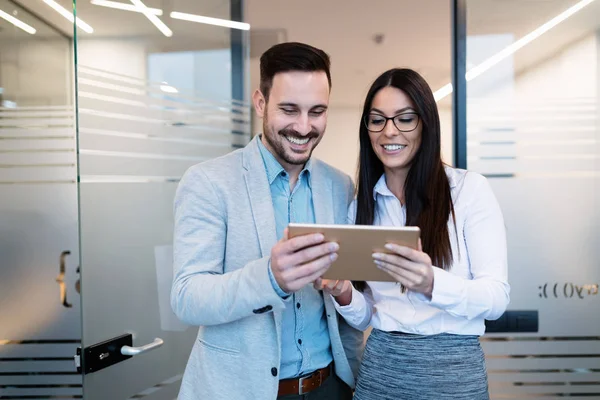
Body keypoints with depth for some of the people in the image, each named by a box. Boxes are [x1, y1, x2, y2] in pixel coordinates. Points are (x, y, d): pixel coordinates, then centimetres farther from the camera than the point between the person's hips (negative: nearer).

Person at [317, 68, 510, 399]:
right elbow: (365, 317, 5)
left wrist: (431, 284, -29)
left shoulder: (470, 188, -8)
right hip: (379, 366, 3)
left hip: (453, 369, -3)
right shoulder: (361, 205, 3)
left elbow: (496, 298, -12)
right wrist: (344, 295, -16)